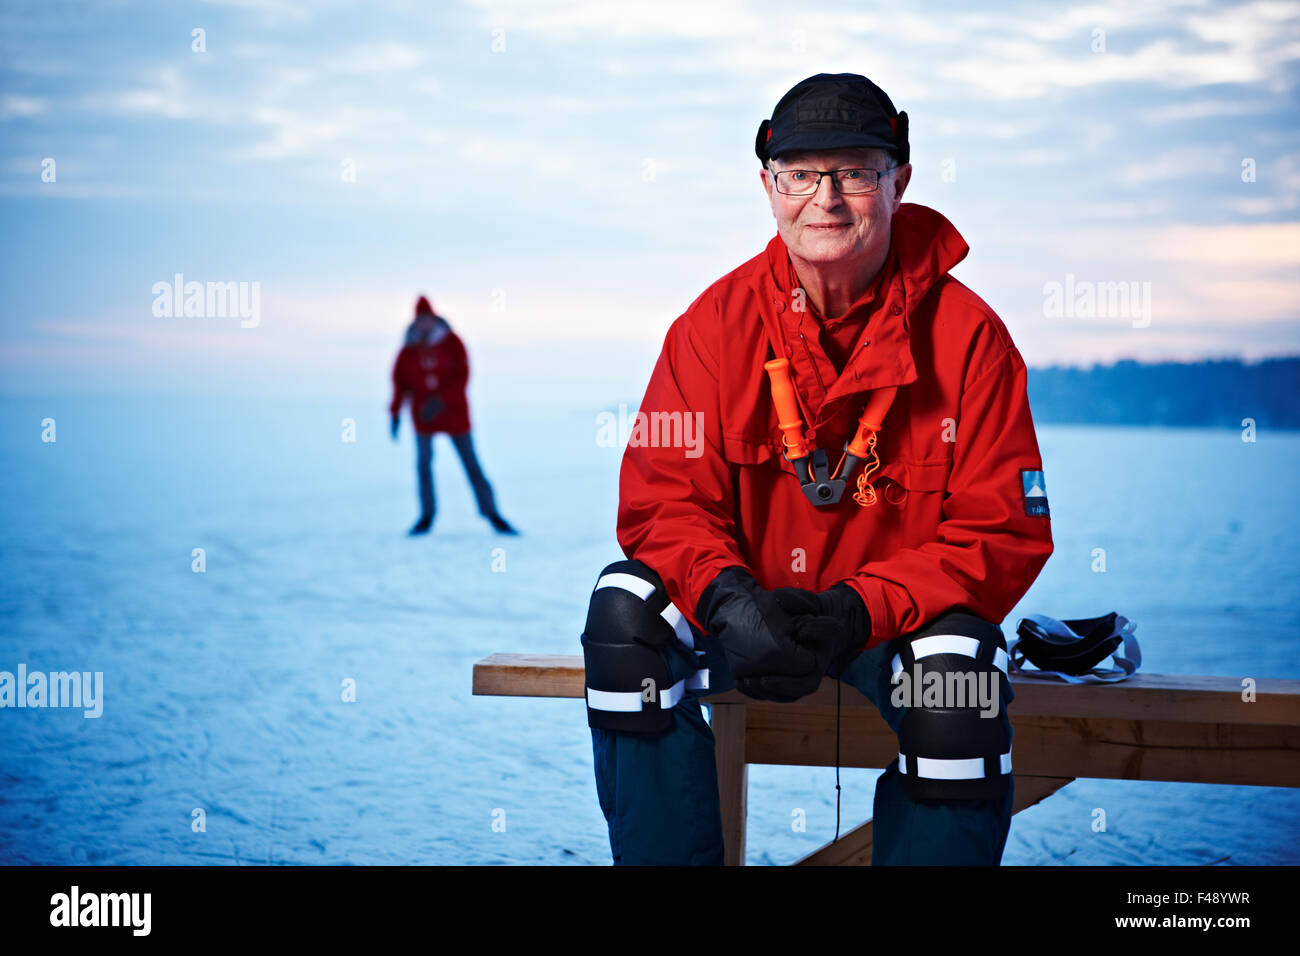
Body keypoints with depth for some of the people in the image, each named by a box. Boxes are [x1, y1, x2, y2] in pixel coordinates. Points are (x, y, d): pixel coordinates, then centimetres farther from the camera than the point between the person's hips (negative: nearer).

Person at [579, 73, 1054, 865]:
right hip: (749, 601, 2)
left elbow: (1005, 533, -12)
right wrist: (726, 598, -30)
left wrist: (860, 612, -27)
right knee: (627, 609, -25)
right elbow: (663, 498, -8)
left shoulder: (966, 332, -10)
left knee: (957, 671, -34)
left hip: (902, 613, -2)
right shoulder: (717, 321, -5)